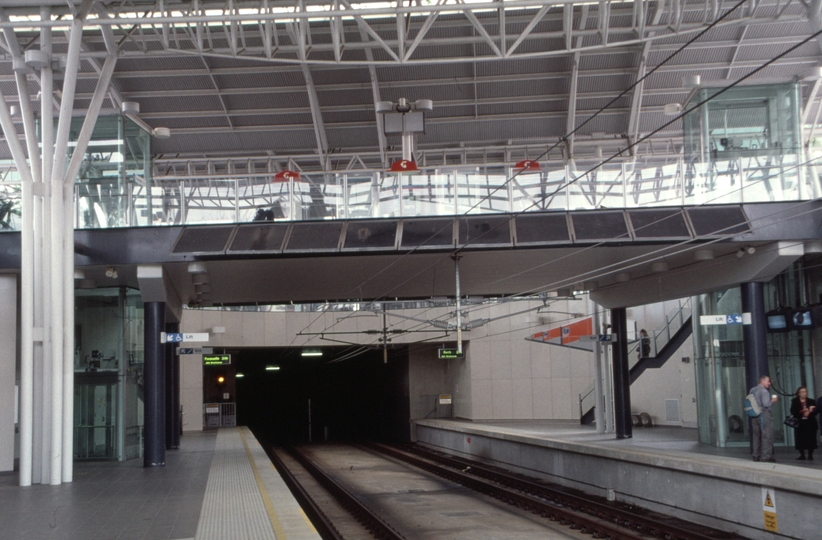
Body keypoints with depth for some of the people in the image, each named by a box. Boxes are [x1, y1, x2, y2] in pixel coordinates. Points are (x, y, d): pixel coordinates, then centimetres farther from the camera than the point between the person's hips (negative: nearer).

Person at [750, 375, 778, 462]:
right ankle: (766, 456, -4)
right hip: (764, 414, -8)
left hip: (755, 415, 8)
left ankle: (756, 456, 17)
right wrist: (772, 401, -3)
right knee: (766, 436, -3)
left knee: (756, 436, 13)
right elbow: (766, 404, -21)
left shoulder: (752, 390, 12)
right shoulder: (764, 391, -13)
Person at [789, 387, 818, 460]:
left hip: (810, 423, 0)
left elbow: (815, 411, -1)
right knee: (800, 439, -2)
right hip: (800, 423, 0)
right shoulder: (794, 401, 5)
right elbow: (793, 412, -7)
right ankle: (802, 455, 10)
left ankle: (810, 455, 4)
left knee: (811, 439, -5)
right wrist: (802, 412, -18)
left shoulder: (811, 401, 8)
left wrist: (809, 413, -20)